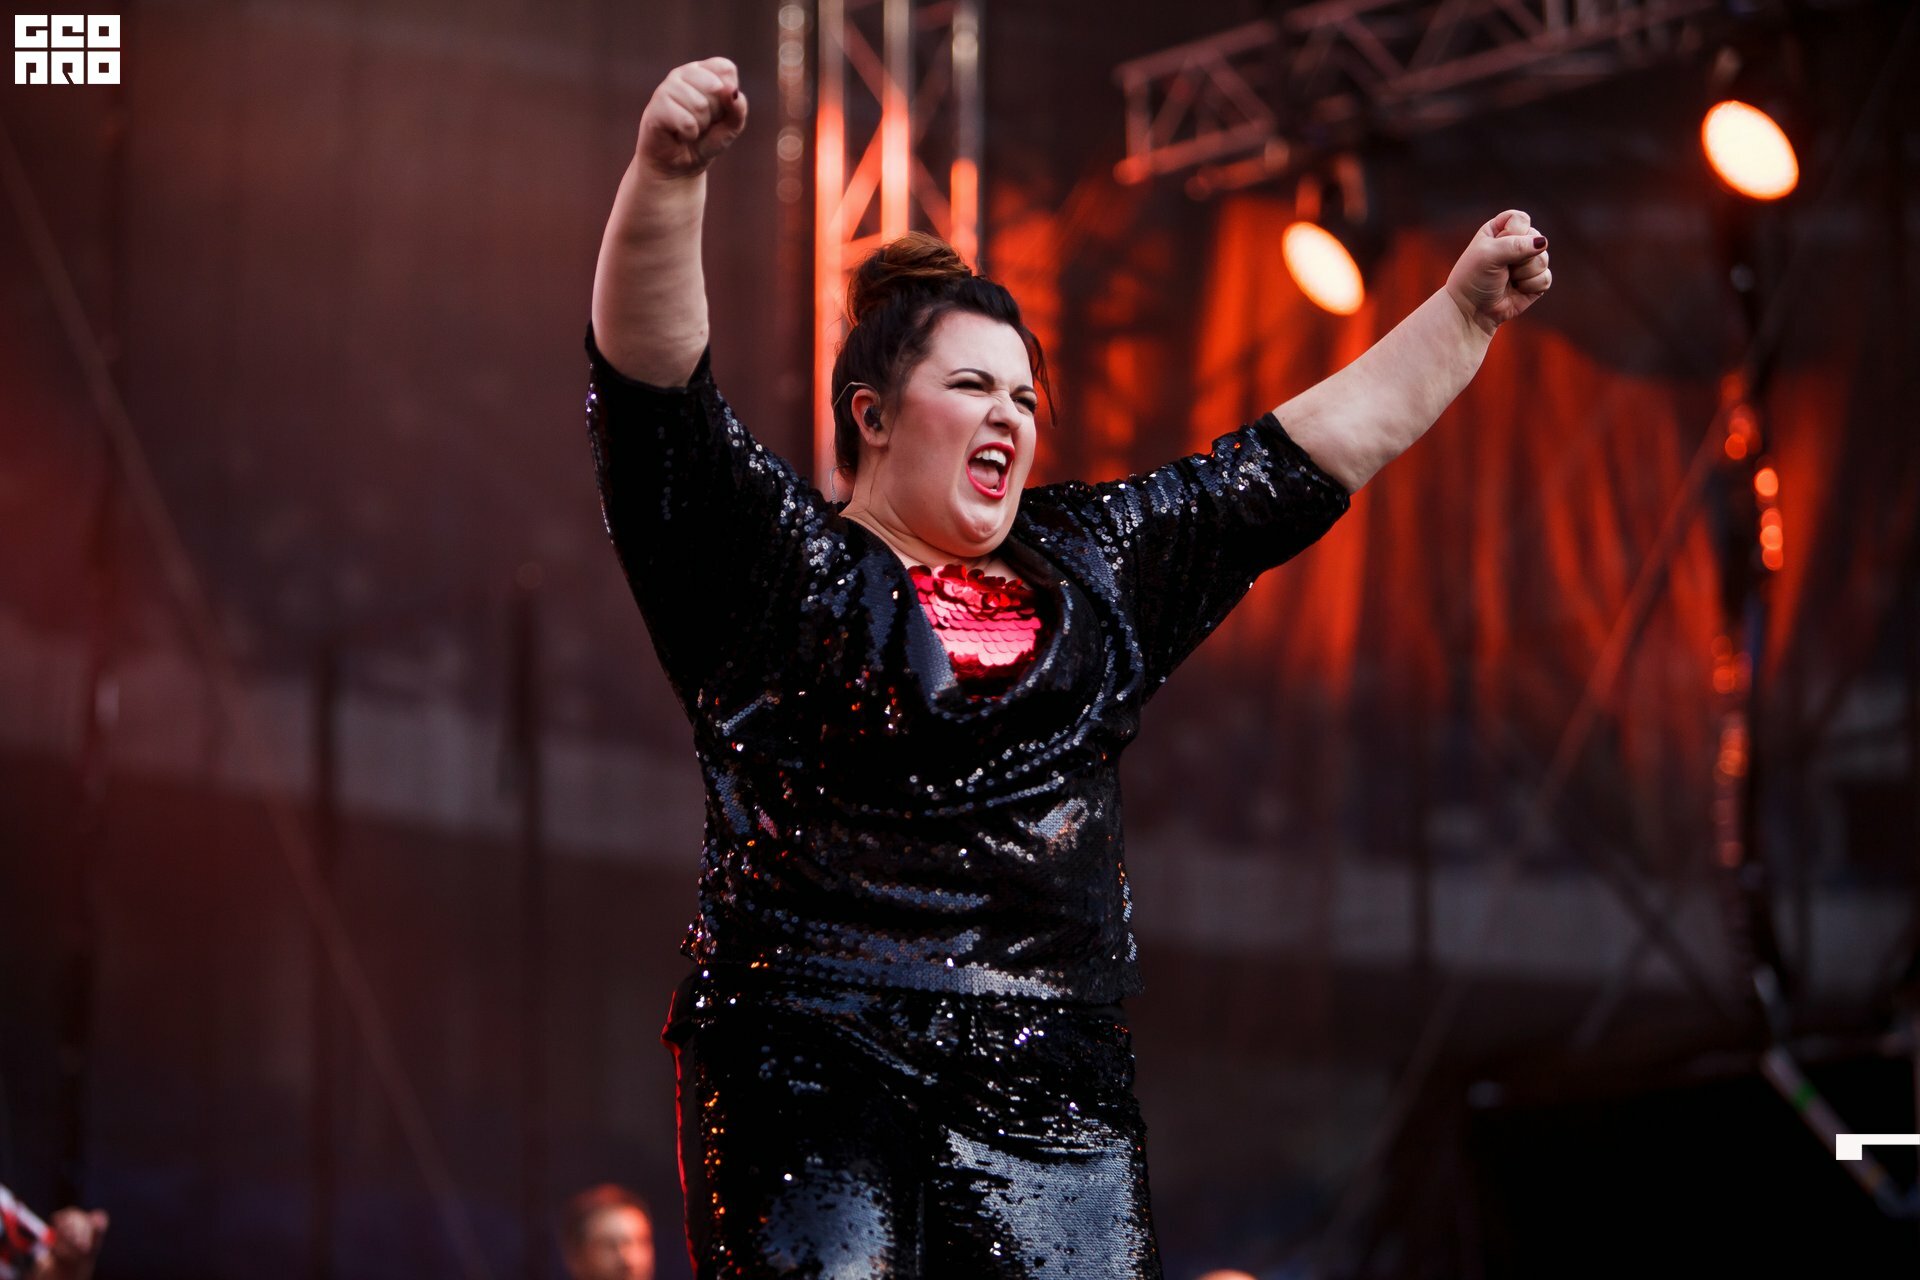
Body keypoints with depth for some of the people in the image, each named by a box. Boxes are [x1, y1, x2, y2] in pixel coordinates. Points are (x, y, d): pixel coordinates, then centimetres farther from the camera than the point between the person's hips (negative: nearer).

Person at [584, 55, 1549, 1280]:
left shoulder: (1093, 568, 21)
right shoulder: (777, 558, 4)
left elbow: (1316, 450, 27)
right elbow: (652, 372, -10)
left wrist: (1464, 312, 26)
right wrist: (669, 172, -25)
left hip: (1050, 1086, 5)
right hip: (808, 1071, -5)